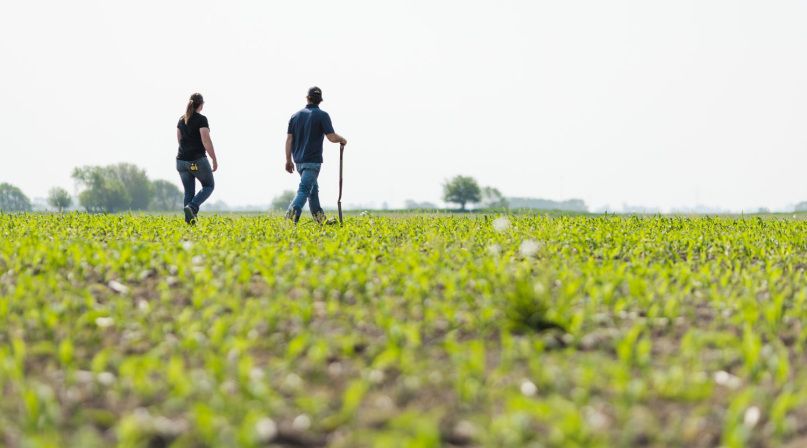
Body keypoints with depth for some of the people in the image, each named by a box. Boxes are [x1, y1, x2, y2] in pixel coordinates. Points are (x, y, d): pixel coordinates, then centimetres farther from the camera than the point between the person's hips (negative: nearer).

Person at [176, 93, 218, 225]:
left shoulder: (181, 120, 10)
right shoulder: (201, 119, -11)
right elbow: (206, 141, -16)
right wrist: (214, 160, -11)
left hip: (182, 160, 6)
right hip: (198, 160, -6)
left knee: (189, 192, 11)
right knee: (208, 186, 11)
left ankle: (189, 221, 2)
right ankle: (192, 207, -12)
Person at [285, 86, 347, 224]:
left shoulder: (296, 116, 9)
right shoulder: (322, 115, -7)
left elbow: (289, 139, 6)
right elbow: (332, 137, -12)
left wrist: (288, 160, 9)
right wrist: (342, 140, 10)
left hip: (299, 161, 6)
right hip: (312, 161, -6)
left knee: (313, 189, 19)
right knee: (304, 191, -12)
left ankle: (321, 220, 26)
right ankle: (290, 218, -28)